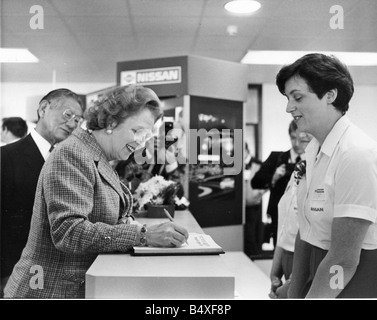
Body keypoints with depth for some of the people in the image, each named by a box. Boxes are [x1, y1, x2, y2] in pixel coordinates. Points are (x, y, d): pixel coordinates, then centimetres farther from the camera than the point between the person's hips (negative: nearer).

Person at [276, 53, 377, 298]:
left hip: (354, 283, -7)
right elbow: (307, 231, 8)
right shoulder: (314, 149, 5)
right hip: (321, 281, 7)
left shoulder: (357, 154, -21)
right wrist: (294, 294, 7)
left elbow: (344, 259, -22)